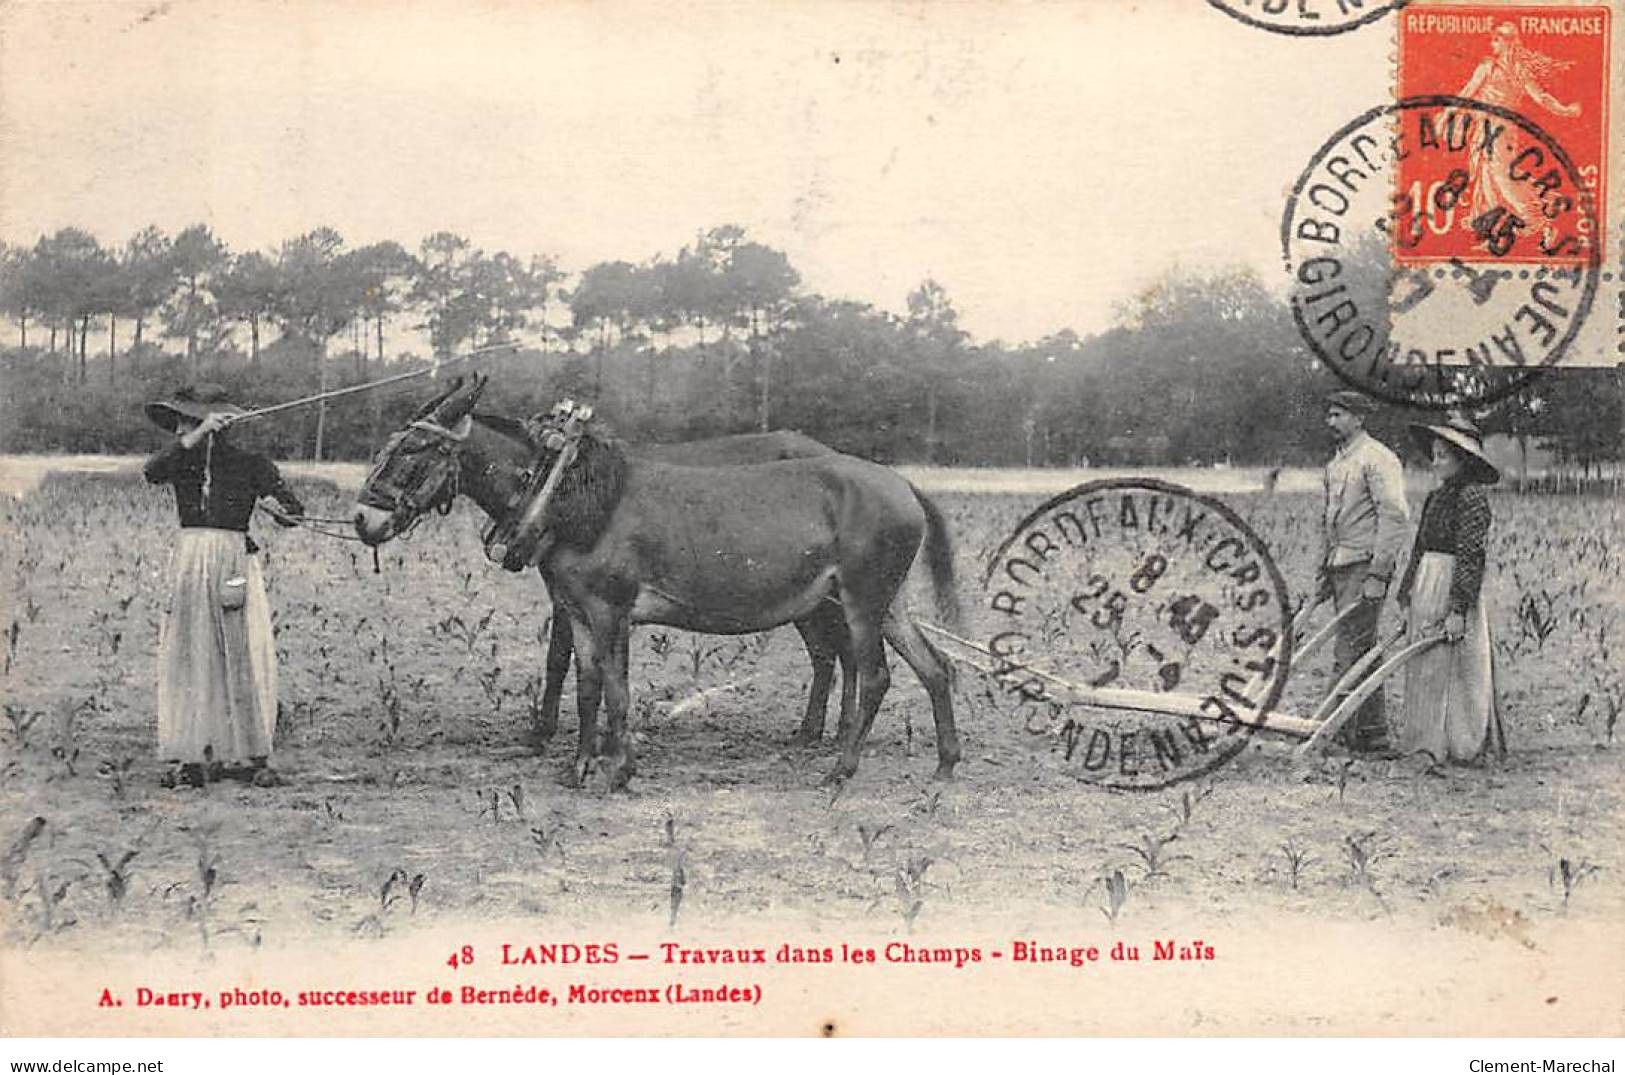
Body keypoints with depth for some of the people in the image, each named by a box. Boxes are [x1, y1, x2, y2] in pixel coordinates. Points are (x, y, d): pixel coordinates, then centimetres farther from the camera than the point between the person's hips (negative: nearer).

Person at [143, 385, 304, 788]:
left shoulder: (249, 463, 1)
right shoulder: (181, 461, 8)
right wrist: (198, 435, -22)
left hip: (234, 562, -2)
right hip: (188, 562, 2)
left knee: (243, 657, -1)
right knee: (189, 659, 2)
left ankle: (249, 755, 1)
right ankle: (196, 755, 4)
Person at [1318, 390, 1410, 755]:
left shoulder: (1377, 459, -10)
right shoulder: (1336, 463, 17)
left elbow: (1394, 518, -16)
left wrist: (1377, 575, -20)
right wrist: (1324, 570, 19)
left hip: (1365, 566, -9)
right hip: (1342, 569, 9)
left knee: (1349, 653, -11)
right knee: (1363, 653, 12)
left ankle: (1341, 731, -10)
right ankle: (1373, 735, 18)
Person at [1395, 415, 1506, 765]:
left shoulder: (1472, 496, -12)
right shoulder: (1435, 497, 14)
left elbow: (1471, 556, -17)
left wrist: (1459, 609, -20)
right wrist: (1407, 597, 15)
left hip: (1453, 586, -8)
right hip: (1426, 586, 8)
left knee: (1446, 667, -4)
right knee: (1422, 666, 11)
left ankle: (1455, 744, 4)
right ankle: (1422, 739, 19)